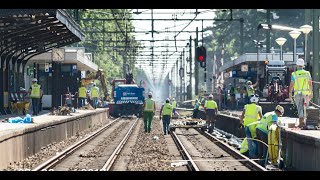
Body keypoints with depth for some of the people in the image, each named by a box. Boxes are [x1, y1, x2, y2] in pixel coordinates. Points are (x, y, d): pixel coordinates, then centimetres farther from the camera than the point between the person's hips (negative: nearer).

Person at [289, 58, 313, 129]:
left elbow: (291, 84, -9)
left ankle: (301, 123, -6)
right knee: (304, 108, 16)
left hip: (298, 93, -3)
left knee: (300, 108, 1)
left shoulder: (294, 74, -7)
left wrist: (290, 93, -1)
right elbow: (310, 84, 7)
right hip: (306, 93, 3)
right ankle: (302, 122, 23)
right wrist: (311, 92, 15)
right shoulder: (307, 73, 3)